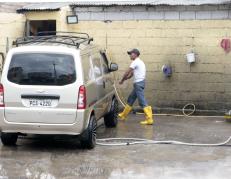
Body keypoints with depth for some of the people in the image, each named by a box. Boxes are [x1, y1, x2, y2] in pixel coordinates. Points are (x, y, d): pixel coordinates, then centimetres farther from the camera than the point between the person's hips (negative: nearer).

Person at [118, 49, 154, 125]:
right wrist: (125, 79, 14)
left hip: (138, 83, -10)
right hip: (139, 83, 10)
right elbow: (131, 73, 23)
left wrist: (122, 80, 5)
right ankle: (123, 115, 31)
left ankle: (149, 119, -17)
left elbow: (127, 72, -7)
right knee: (130, 99, 19)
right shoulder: (140, 62, 21)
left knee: (142, 102, -13)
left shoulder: (135, 62, -10)